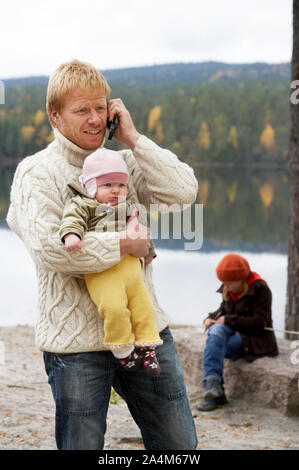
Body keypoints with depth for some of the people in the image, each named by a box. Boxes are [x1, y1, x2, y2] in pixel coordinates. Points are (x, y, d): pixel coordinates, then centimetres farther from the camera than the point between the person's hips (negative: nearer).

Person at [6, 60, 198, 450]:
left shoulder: (124, 162, 11)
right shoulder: (36, 173, -5)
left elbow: (183, 191, -5)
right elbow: (48, 247, -20)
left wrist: (132, 138, -4)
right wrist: (123, 244, -17)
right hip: (76, 340, -5)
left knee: (180, 444, 11)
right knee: (82, 445, 4)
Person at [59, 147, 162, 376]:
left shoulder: (131, 208, 26)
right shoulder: (83, 204, 5)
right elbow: (74, 217, -14)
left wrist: (148, 252, 48)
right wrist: (71, 234, -34)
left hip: (131, 269, 7)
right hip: (102, 272, -7)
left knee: (143, 306, 0)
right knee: (114, 307, -22)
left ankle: (146, 347, 15)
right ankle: (122, 349, -4)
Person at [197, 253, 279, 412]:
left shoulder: (260, 289, -12)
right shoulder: (228, 290, 9)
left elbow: (259, 322, -18)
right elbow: (224, 309, 26)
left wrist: (229, 320, -19)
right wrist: (211, 318, 2)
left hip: (254, 340, -6)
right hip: (235, 333, 6)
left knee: (213, 346, -27)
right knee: (216, 330, -28)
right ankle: (213, 384, -33)